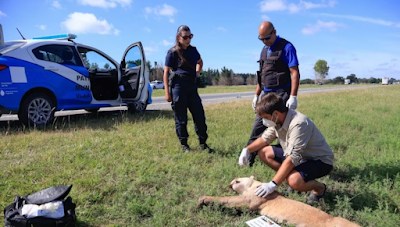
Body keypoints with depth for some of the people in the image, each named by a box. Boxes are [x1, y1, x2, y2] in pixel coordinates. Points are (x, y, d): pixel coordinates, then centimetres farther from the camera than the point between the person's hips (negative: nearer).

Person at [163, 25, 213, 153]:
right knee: (181, 118, 1)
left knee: (199, 115, 4)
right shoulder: (173, 52, -4)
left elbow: (200, 62, 32)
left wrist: (197, 72, 11)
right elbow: (166, 72, -5)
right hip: (178, 86, -5)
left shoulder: (193, 50, 11)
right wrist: (167, 92, -10)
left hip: (192, 86, 5)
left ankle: (203, 144, 16)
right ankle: (184, 145, 16)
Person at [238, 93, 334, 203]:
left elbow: (292, 158, -37)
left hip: (320, 160, -7)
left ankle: (319, 187, -2)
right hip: (300, 156, 8)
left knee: (294, 181, -35)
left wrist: (273, 184, -39)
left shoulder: (298, 124, -33)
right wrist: (247, 150, -11)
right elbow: (265, 138, 7)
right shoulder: (278, 120, -8)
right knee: (264, 152, -2)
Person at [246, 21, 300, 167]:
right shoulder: (265, 49, 15)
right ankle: (247, 160, 16)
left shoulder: (286, 47, -8)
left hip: (281, 94, -7)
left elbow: (295, 73, -14)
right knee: (257, 127, 8)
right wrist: (257, 95, 19)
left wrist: (293, 97, -21)